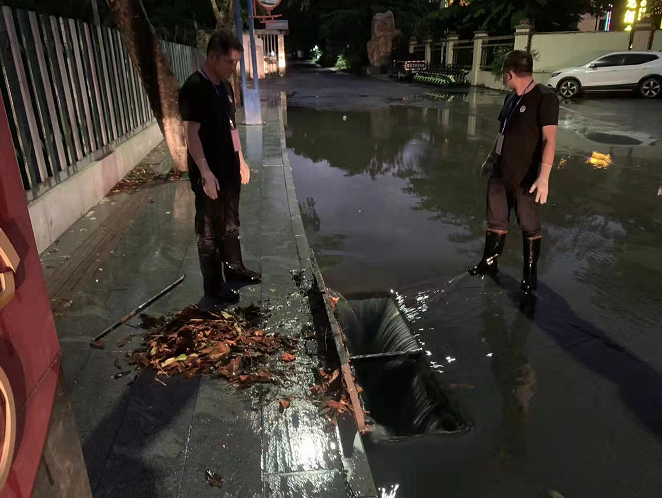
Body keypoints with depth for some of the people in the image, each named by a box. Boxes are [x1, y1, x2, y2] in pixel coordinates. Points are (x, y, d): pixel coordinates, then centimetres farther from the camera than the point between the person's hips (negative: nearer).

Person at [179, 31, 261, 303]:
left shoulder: (224, 86, 10)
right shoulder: (194, 88, -17)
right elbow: (191, 134, -20)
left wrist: (241, 160, 17)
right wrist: (206, 173, -23)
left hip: (230, 170, 8)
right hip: (209, 175, -8)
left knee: (231, 224, 20)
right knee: (209, 231, 3)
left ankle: (234, 268, 36)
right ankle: (213, 285, 15)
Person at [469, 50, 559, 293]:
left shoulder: (544, 97, -15)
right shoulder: (511, 98, 8)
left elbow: (549, 139, -21)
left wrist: (544, 176, -28)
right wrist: (491, 157, 26)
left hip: (525, 177, -7)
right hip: (500, 172, 7)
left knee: (529, 226, 7)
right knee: (496, 220, 15)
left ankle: (530, 272, 21)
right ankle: (489, 262, 30)